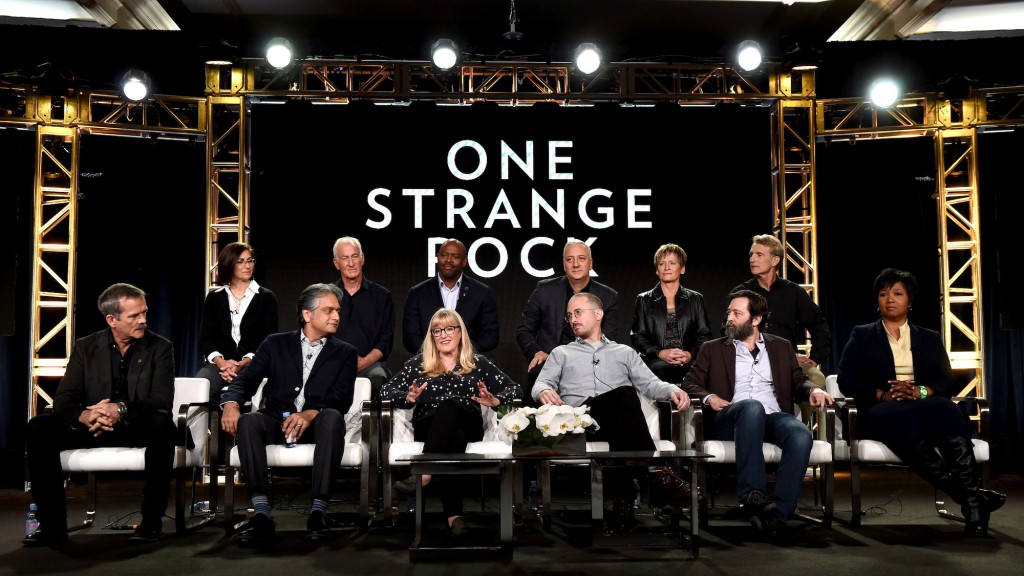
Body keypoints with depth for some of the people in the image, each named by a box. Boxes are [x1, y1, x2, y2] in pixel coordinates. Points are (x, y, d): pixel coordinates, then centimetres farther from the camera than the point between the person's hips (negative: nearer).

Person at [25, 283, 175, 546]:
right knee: (39, 427, -21)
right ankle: (52, 523, -14)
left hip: (138, 429, -2)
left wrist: (122, 409, -32)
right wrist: (84, 416, -28)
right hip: (92, 427, 3)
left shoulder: (160, 347, -1)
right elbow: (63, 399, -3)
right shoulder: (85, 347, 6)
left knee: (162, 424, -36)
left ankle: (152, 520, -25)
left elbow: (163, 398, -13)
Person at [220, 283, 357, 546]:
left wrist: (311, 413, -22)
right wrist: (231, 403, -18)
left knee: (333, 417, -34)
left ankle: (318, 511, -37)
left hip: (316, 426, -1)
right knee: (248, 420, -30)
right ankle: (261, 514, -36)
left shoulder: (345, 353, 15)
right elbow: (246, 379, 7)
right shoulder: (276, 344, 17)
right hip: (276, 423, 1)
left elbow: (342, 398, 0)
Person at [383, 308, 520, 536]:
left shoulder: (478, 364, 20)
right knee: (454, 436, -37)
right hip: (427, 427, 0)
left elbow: (513, 389, 13)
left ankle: (424, 473, -47)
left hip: (468, 425, 0)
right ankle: (454, 514, -44)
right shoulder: (417, 364, 22)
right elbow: (387, 391, 12)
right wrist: (408, 398, -9)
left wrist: (495, 400, -8)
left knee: (450, 404, -36)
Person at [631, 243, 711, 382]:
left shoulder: (695, 299, 19)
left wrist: (690, 354, -10)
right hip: (656, 361, -1)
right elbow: (637, 336, 8)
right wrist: (660, 353, -10)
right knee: (661, 368, -37)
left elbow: (704, 334, 11)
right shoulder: (644, 300, 16)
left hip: (689, 361, 1)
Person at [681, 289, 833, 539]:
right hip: (731, 419, -2)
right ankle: (751, 493, -44)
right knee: (752, 407, -39)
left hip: (774, 417, 2)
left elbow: (798, 381, 20)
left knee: (801, 435, -34)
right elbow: (689, 383, 13)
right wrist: (709, 397, -8)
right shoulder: (713, 349, 20)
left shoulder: (781, 347, 25)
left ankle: (777, 511, -39)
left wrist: (814, 389, -4)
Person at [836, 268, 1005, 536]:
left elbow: (948, 382, 11)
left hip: (926, 407, 2)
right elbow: (846, 380, 5)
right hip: (881, 412, -2)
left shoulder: (929, 338, 24)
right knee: (906, 419, -39)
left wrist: (919, 391, -11)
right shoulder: (861, 336, 18)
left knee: (946, 410, -36)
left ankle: (971, 498, -48)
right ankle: (971, 495, -44)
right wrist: (883, 394, -11)